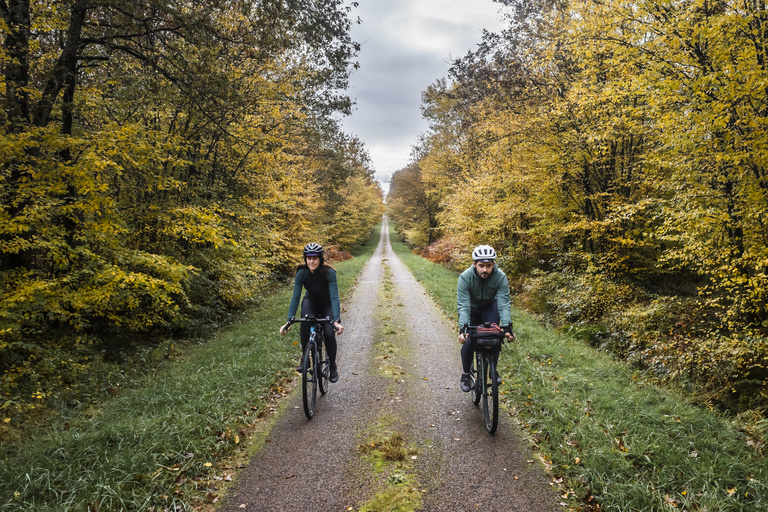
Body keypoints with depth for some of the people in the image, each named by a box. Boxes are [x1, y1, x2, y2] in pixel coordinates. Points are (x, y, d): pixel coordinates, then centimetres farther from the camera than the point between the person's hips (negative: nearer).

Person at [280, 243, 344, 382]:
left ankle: (333, 366, 5)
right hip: (311, 301, 1)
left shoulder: (329, 273, -30)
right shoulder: (302, 273, -24)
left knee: (329, 334, -21)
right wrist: (289, 321, -34)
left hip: (327, 304, -1)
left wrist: (337, 321, -47)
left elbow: (334, 297, -35)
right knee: (304, 326, -30)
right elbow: (295, 297, -25)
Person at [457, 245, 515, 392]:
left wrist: (507, 328, -45)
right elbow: (463, 306, -35)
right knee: (468, 341, -15)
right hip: (471, 308, -1)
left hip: (490, 307, 1)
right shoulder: (465, 277, -31)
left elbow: (504, 305, -32)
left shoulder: (501, 277, -28)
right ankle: (466, 373, 10)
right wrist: (462, 329, -49)